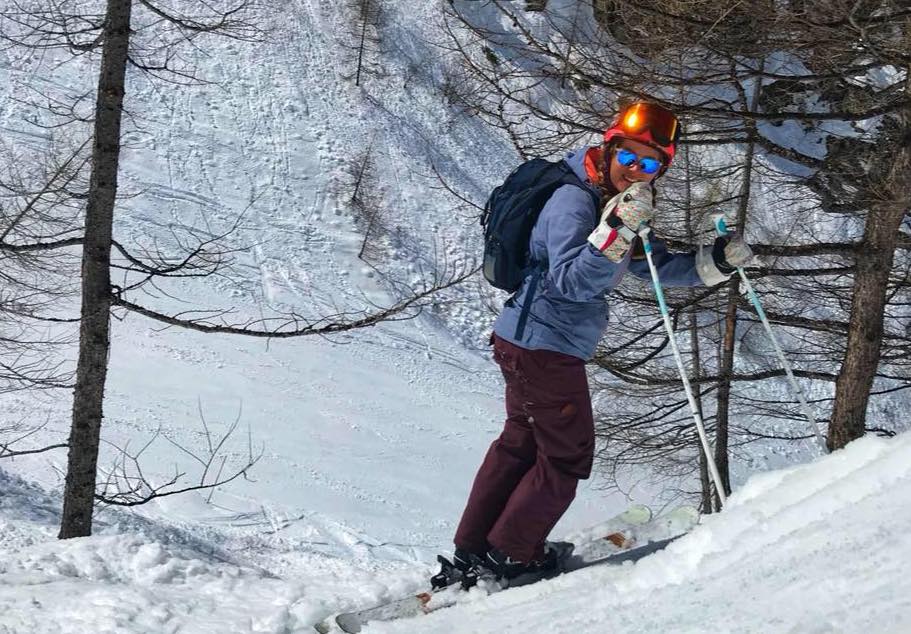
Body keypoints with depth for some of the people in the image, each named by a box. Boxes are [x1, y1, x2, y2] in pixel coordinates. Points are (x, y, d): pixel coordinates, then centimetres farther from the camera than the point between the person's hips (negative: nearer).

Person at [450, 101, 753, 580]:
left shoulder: (619, 205, 8)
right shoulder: (573, 201, -21)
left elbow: (658, 267, 12)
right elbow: (571, 281, -33)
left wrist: (716, 261, -3)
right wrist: (616, 231, -46)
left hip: (525, 343, 10)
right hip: (545, 347, -10)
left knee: (521, 442, 22)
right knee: (567, 456, 4)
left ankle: (472, 548, 31)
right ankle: (512, 554, 16)